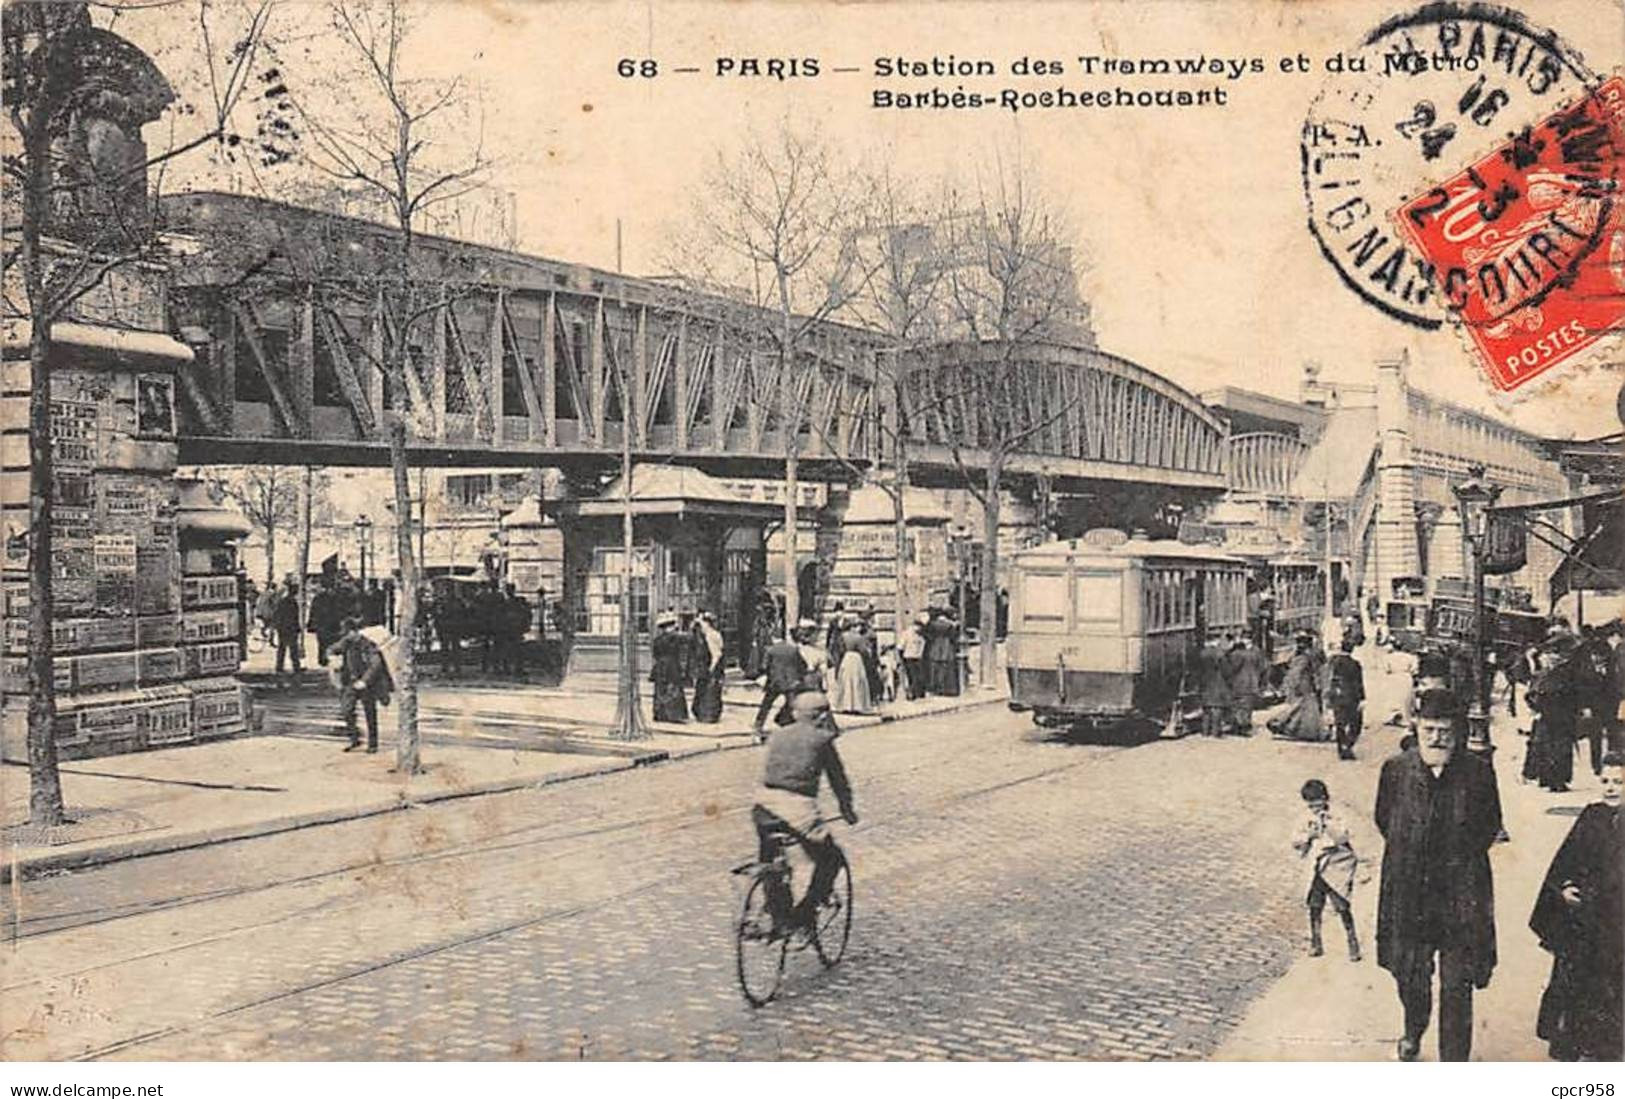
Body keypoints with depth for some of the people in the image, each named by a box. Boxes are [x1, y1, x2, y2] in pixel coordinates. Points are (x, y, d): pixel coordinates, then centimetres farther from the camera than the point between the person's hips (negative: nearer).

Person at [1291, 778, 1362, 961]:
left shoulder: (1334, 819, -8)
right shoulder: (1308, 821, 7)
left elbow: (1343, 837, -24)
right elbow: (1296, 843, 7)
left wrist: (1327, 825, -34)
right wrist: (1308, 836, -11)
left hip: (1338, 869, -4)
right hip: (1318, 870, 5)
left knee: (1342, 907, -7)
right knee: (1314, 906, 3)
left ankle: (1353, 944, 4)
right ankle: (1315, 944, 15)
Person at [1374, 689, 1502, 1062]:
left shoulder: (1478, 772, -7)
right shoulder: (1395, 769, -4)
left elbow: (1491, 825, 8)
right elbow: (1384, 820, 11)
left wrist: (1463, 857, 4)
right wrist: (1407, 853, 7)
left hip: (1461, 894, -2)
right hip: (1408, 890, 2)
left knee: (1457, 986, 0)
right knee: (1409, 974, 17)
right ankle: (1414, 1030, 47)